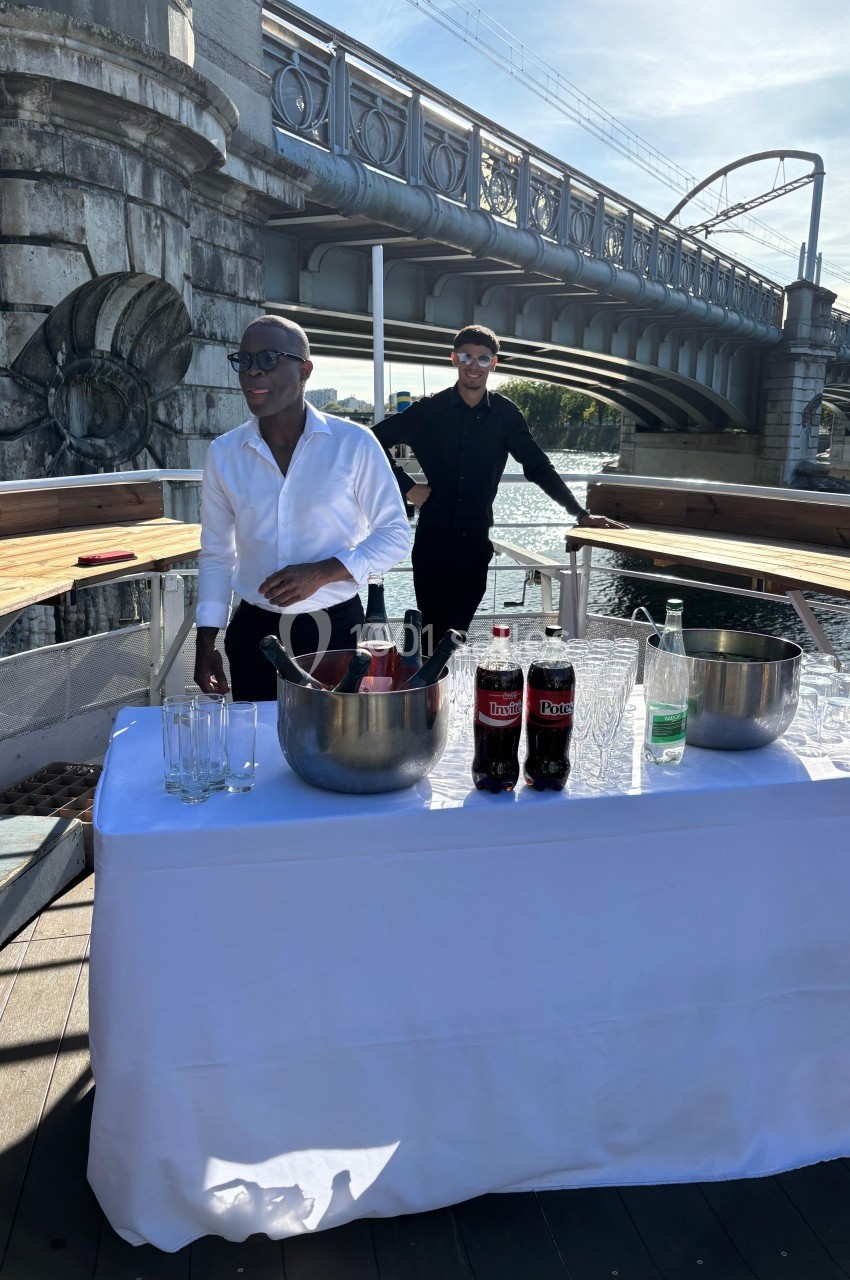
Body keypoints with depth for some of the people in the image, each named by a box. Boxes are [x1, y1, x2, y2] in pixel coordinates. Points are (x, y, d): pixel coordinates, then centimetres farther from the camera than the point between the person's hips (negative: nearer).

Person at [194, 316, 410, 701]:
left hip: (335, 630, -2)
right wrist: (206, 643, 6)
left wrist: (322, 572, -17)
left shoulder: (354, 443, -7)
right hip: (254, 631, 2)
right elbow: (217, 554, 9)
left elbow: (395, 534, -3)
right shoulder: (223, 453, 2)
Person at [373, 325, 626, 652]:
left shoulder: (505, 414, 2)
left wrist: (580, 514, -6)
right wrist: (406, 486, -3)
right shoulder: (430, 410, -1)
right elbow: (375, 440, 3)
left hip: (476, 539, 1)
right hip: (433, 537, -1)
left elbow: (538, 466, 1)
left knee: (457, 630, 5)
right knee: (434, 629, 6)